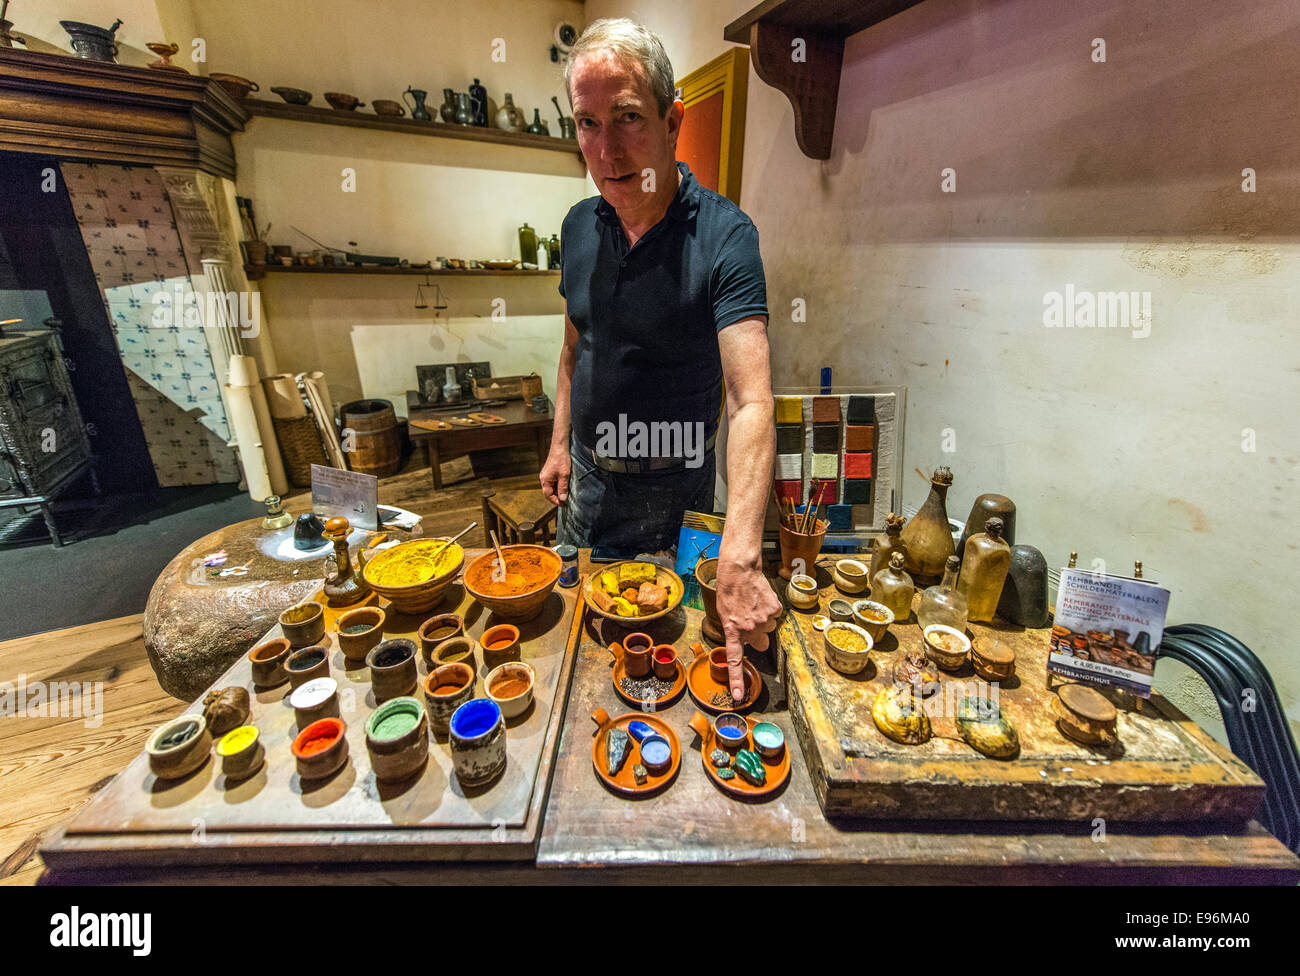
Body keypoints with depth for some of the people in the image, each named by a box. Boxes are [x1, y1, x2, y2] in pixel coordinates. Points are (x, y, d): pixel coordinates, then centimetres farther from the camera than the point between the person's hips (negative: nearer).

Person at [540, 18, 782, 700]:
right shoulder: (579, 227, -3)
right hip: (587, 472, 6)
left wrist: (740, 557, -44)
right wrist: (561, 443, 6)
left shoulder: (722, 234, -21)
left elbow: (751, 400, -33)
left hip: (674, 486, -5)